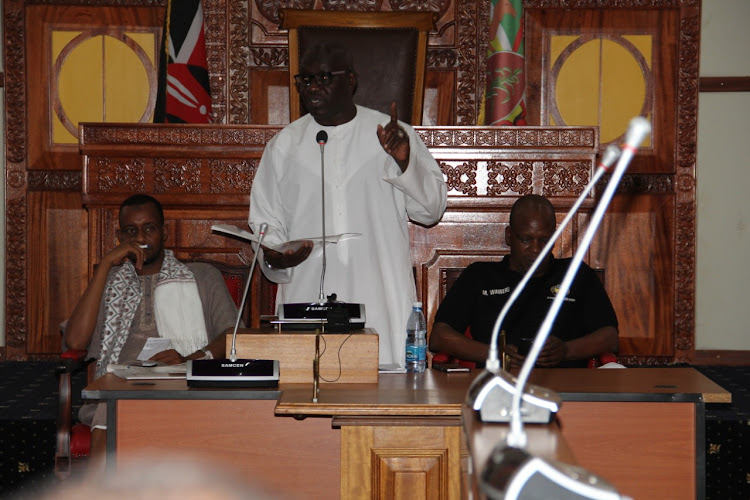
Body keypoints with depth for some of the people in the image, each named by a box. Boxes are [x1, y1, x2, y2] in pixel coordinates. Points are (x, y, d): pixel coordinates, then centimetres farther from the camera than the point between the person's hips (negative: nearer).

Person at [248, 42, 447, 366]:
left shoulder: (394, 136, 7)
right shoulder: (285, 145, 11)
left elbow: (431, 210, 4)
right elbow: (264, 221, 15)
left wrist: (405, 162, -11)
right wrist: (273, 256, -5)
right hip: (306, 299, 1)